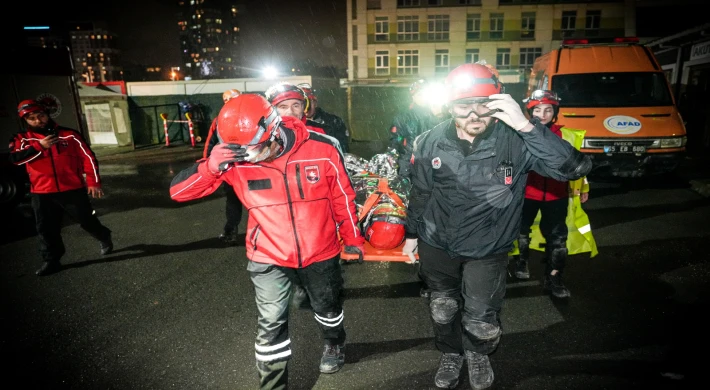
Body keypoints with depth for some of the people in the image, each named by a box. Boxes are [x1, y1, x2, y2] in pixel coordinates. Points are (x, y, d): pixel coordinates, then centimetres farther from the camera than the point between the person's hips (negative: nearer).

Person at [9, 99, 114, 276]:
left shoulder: (69, 135, 0)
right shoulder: (22, 139, 5)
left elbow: (88, 157, -2)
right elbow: (15, 158, -12)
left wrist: (93, 182, -8)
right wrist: (40, 146, -22)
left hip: (73, 190, -2)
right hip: (42, 193, 2)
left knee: (87, 221, 7)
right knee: (45, 229, 7)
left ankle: (105, 238, 34)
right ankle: (52, 260, 20)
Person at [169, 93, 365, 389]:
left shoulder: (322, 149, -21)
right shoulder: (233, 160, -19)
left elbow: (342, 196, -6)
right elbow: (178, 191, -17)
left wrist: (352, 237, 5)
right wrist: (211, 166, -37)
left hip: (321, 252, 1)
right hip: (268, 258, 0)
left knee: (327, 306, 24)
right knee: (270, 325, 4)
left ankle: (334, 344, 58)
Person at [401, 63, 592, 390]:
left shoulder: (515, 141, -20)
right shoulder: (430, 143, -12)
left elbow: (575, 168, -31)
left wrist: (527, 126, -41)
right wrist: (412, 233, 11)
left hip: (487, 251, -1)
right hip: (437, 246, 2)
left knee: (481, 320, 13)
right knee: (443, 309, 20)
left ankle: (478, 355, 49)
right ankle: (451, 354, 51)